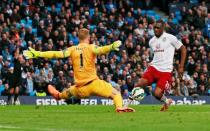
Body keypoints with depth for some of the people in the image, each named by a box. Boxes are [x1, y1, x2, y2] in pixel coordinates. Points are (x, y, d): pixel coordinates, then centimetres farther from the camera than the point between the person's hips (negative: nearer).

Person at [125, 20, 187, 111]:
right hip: (154, 68, 5)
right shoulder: (152, 41, 12)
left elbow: (183, 49, 2)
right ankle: (126, 105, -11)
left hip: (165, 71, -5)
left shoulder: (170, 38, -5)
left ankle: (166, 102, 18)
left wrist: (181, 67, -1)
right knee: (139, 84, -18)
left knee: (157, 93, -17)